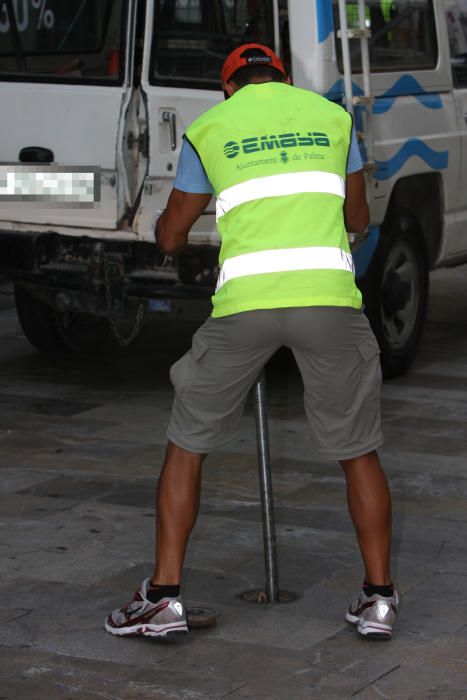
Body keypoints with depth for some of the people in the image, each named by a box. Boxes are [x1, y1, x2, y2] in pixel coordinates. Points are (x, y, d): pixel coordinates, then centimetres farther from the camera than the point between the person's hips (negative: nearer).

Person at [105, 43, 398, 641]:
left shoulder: (208, 128, 13)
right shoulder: (332, 116, 17)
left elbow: (170, 238, 19)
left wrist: (174, 235, 43)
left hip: (244, 301, -1)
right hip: (330, 297, 1)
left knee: (186, 445, 14)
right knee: (357, 451, 15)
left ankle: (164, 596, 12)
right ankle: (379, 597, 16)